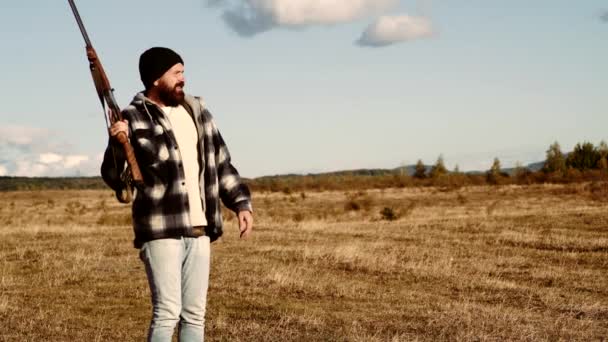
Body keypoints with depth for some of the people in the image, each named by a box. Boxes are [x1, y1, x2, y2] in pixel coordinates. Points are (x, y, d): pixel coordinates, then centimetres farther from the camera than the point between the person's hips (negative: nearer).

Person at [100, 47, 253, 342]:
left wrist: (241, 202, 9)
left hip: (199, 230, 6)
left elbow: (220, 162, 18)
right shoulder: (133, 120, -5)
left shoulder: (195, 110, 12)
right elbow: (115, 179, -8)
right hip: (161, 231, -6)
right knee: (167, 311, -10)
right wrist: (117, 144, -26)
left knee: (195, 313, 8)